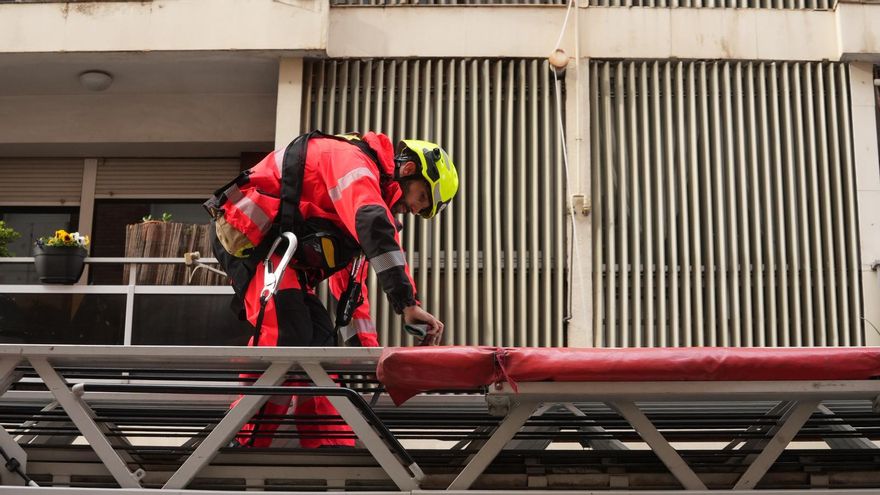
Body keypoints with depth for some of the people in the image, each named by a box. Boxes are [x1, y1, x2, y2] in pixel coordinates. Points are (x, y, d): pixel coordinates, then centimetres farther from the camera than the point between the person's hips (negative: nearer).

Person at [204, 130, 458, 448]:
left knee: (319, 339, 3)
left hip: (280, 255, 10)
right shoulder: (352, 159, -11)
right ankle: (245, 443, -15)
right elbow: (374, 227, -32)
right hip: (245, 236, -10)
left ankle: (330, 445, 4)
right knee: (287, 335, -20)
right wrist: (407, 302, -38)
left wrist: (368, 351, 16)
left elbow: (349, 285, 22)